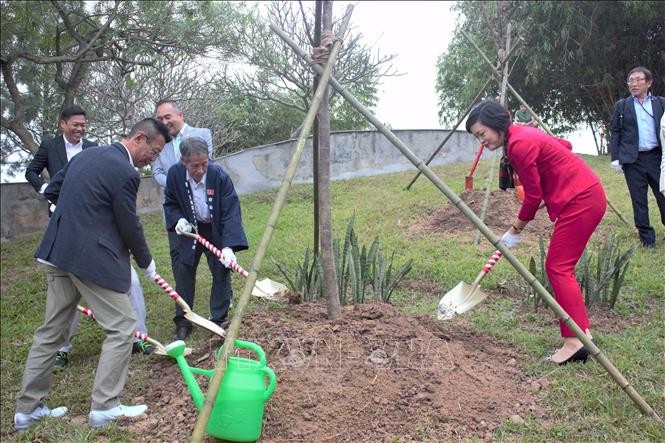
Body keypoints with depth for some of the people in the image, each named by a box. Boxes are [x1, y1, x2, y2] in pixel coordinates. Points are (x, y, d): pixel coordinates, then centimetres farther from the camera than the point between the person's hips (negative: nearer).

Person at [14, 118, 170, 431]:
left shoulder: (85, 155, 12)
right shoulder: (125, 173, -14)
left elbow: (51, 192, 19)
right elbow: (130, 227, -8)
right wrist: (146, 263, 7)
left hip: (58, 253, 9)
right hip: (92, 258, -9)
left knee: (51, 330, 15)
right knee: (121, 327, 3)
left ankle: (27, 409, 24)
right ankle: (104, 407, 6)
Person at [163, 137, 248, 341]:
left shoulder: (219, 176, -29)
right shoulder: (175, 174, -20)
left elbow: (231, 213, -28)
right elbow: (170, 203, -1)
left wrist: (228, 246, -37)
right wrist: (178, 220, -22)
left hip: (217, 232, -2)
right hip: (190, 230, 2)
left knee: (221, 274, 2)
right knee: (183, 273, 4)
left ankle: (219, 321, 18)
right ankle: (182, 323, 18)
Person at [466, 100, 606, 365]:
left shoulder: (520, 145, -20)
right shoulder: (521, 136, 10)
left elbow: (533, 196, -15)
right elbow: (564, 145, 23)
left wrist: (515, 230, -2)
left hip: (580, 201, -10)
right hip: (583, 197, 10)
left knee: (558, 267, -10)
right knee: (562, 266, 11)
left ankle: (575, 342, -11)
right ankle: (582, 332, 15)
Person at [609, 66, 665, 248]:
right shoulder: (621, 106, 7)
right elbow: (614, 132, 5)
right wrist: (615, 158, -3)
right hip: (633, 160, 0)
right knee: (639, 201, 3)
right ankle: (647, 238, 11)